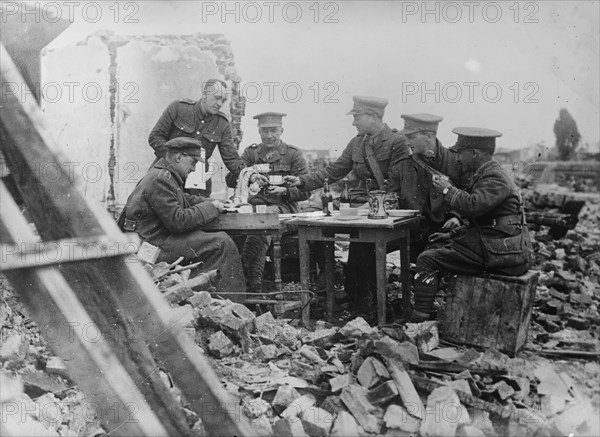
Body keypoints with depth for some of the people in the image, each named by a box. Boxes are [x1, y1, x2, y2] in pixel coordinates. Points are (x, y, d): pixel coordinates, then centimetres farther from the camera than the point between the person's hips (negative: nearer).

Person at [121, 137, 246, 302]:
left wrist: (213, 203, 10)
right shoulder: (160, 180, -18)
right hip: (154, 247, -11)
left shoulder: (164, 175, 16)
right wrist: (210, 208, -13)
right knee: (222, 243, -16)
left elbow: (186, 199, 27)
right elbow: (178, 221, -23)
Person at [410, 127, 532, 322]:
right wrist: (454, 235, 15)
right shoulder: (486, 174, 18)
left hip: (500, 253, -11)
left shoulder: (495, 178, -15)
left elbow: (472, 206, -30)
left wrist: (448, 190, -13)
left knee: (427, 259, -14)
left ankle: (418, 321, -11)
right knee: (435, 249, 17)